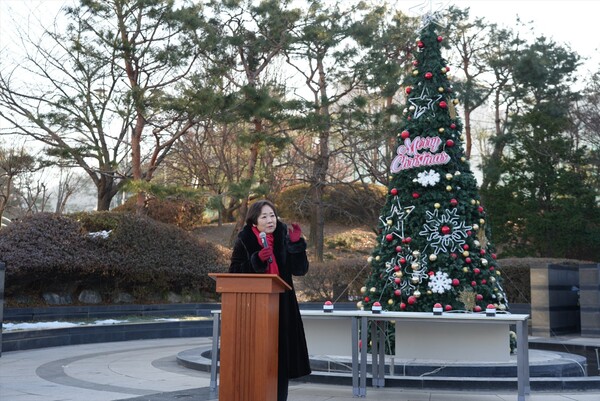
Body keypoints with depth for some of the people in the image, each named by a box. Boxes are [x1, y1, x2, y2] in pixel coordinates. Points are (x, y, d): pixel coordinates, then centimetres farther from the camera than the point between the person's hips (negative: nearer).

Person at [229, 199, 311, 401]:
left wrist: (297, 243, -13)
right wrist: (257, 260, -18)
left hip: (281, 307, 2)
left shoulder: (284, 238, 5)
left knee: (280, 358, 2)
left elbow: (300, 270, -1)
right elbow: (235, 272, -5)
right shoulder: (244, 241, -1)